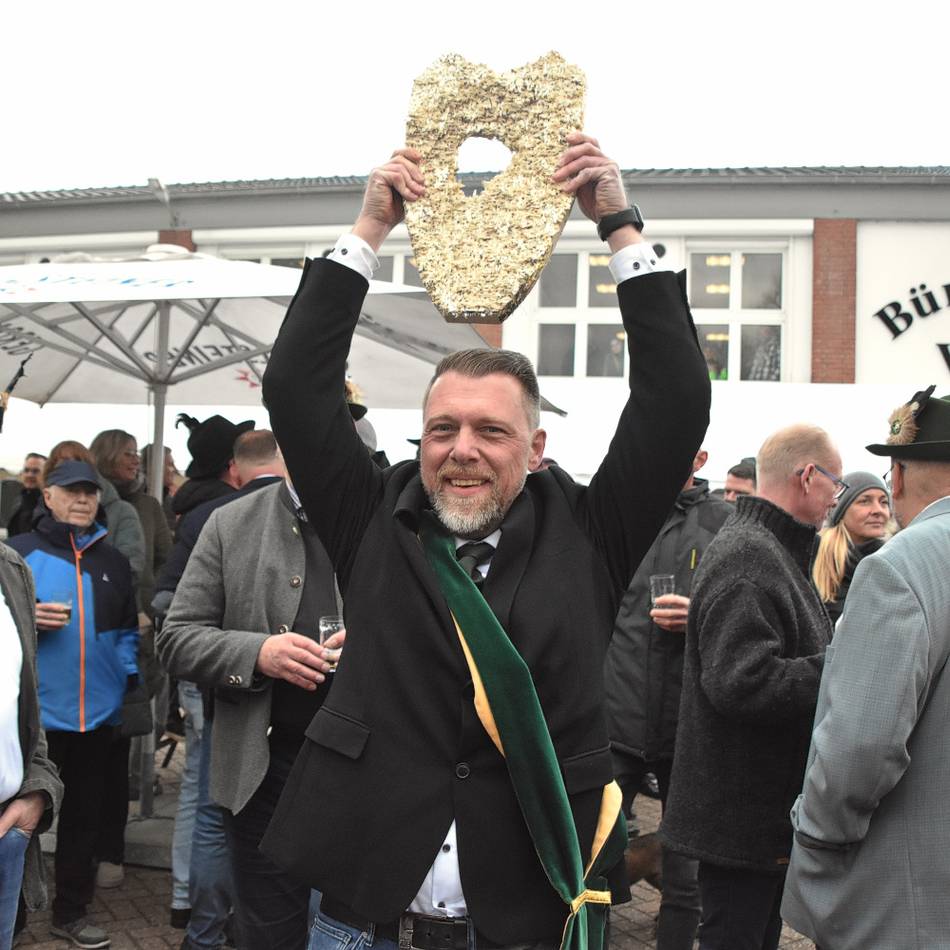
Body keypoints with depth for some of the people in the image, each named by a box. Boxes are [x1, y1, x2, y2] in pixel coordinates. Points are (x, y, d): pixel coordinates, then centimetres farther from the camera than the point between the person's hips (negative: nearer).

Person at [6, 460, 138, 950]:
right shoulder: (19, 551, -3)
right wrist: (28, 618, -20)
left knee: (84, 814, 13)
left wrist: (130, 679, 4)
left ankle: (71, 911, 25)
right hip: (35, 709, -4)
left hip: (98, 711, 4)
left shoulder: (113, 561, 11)